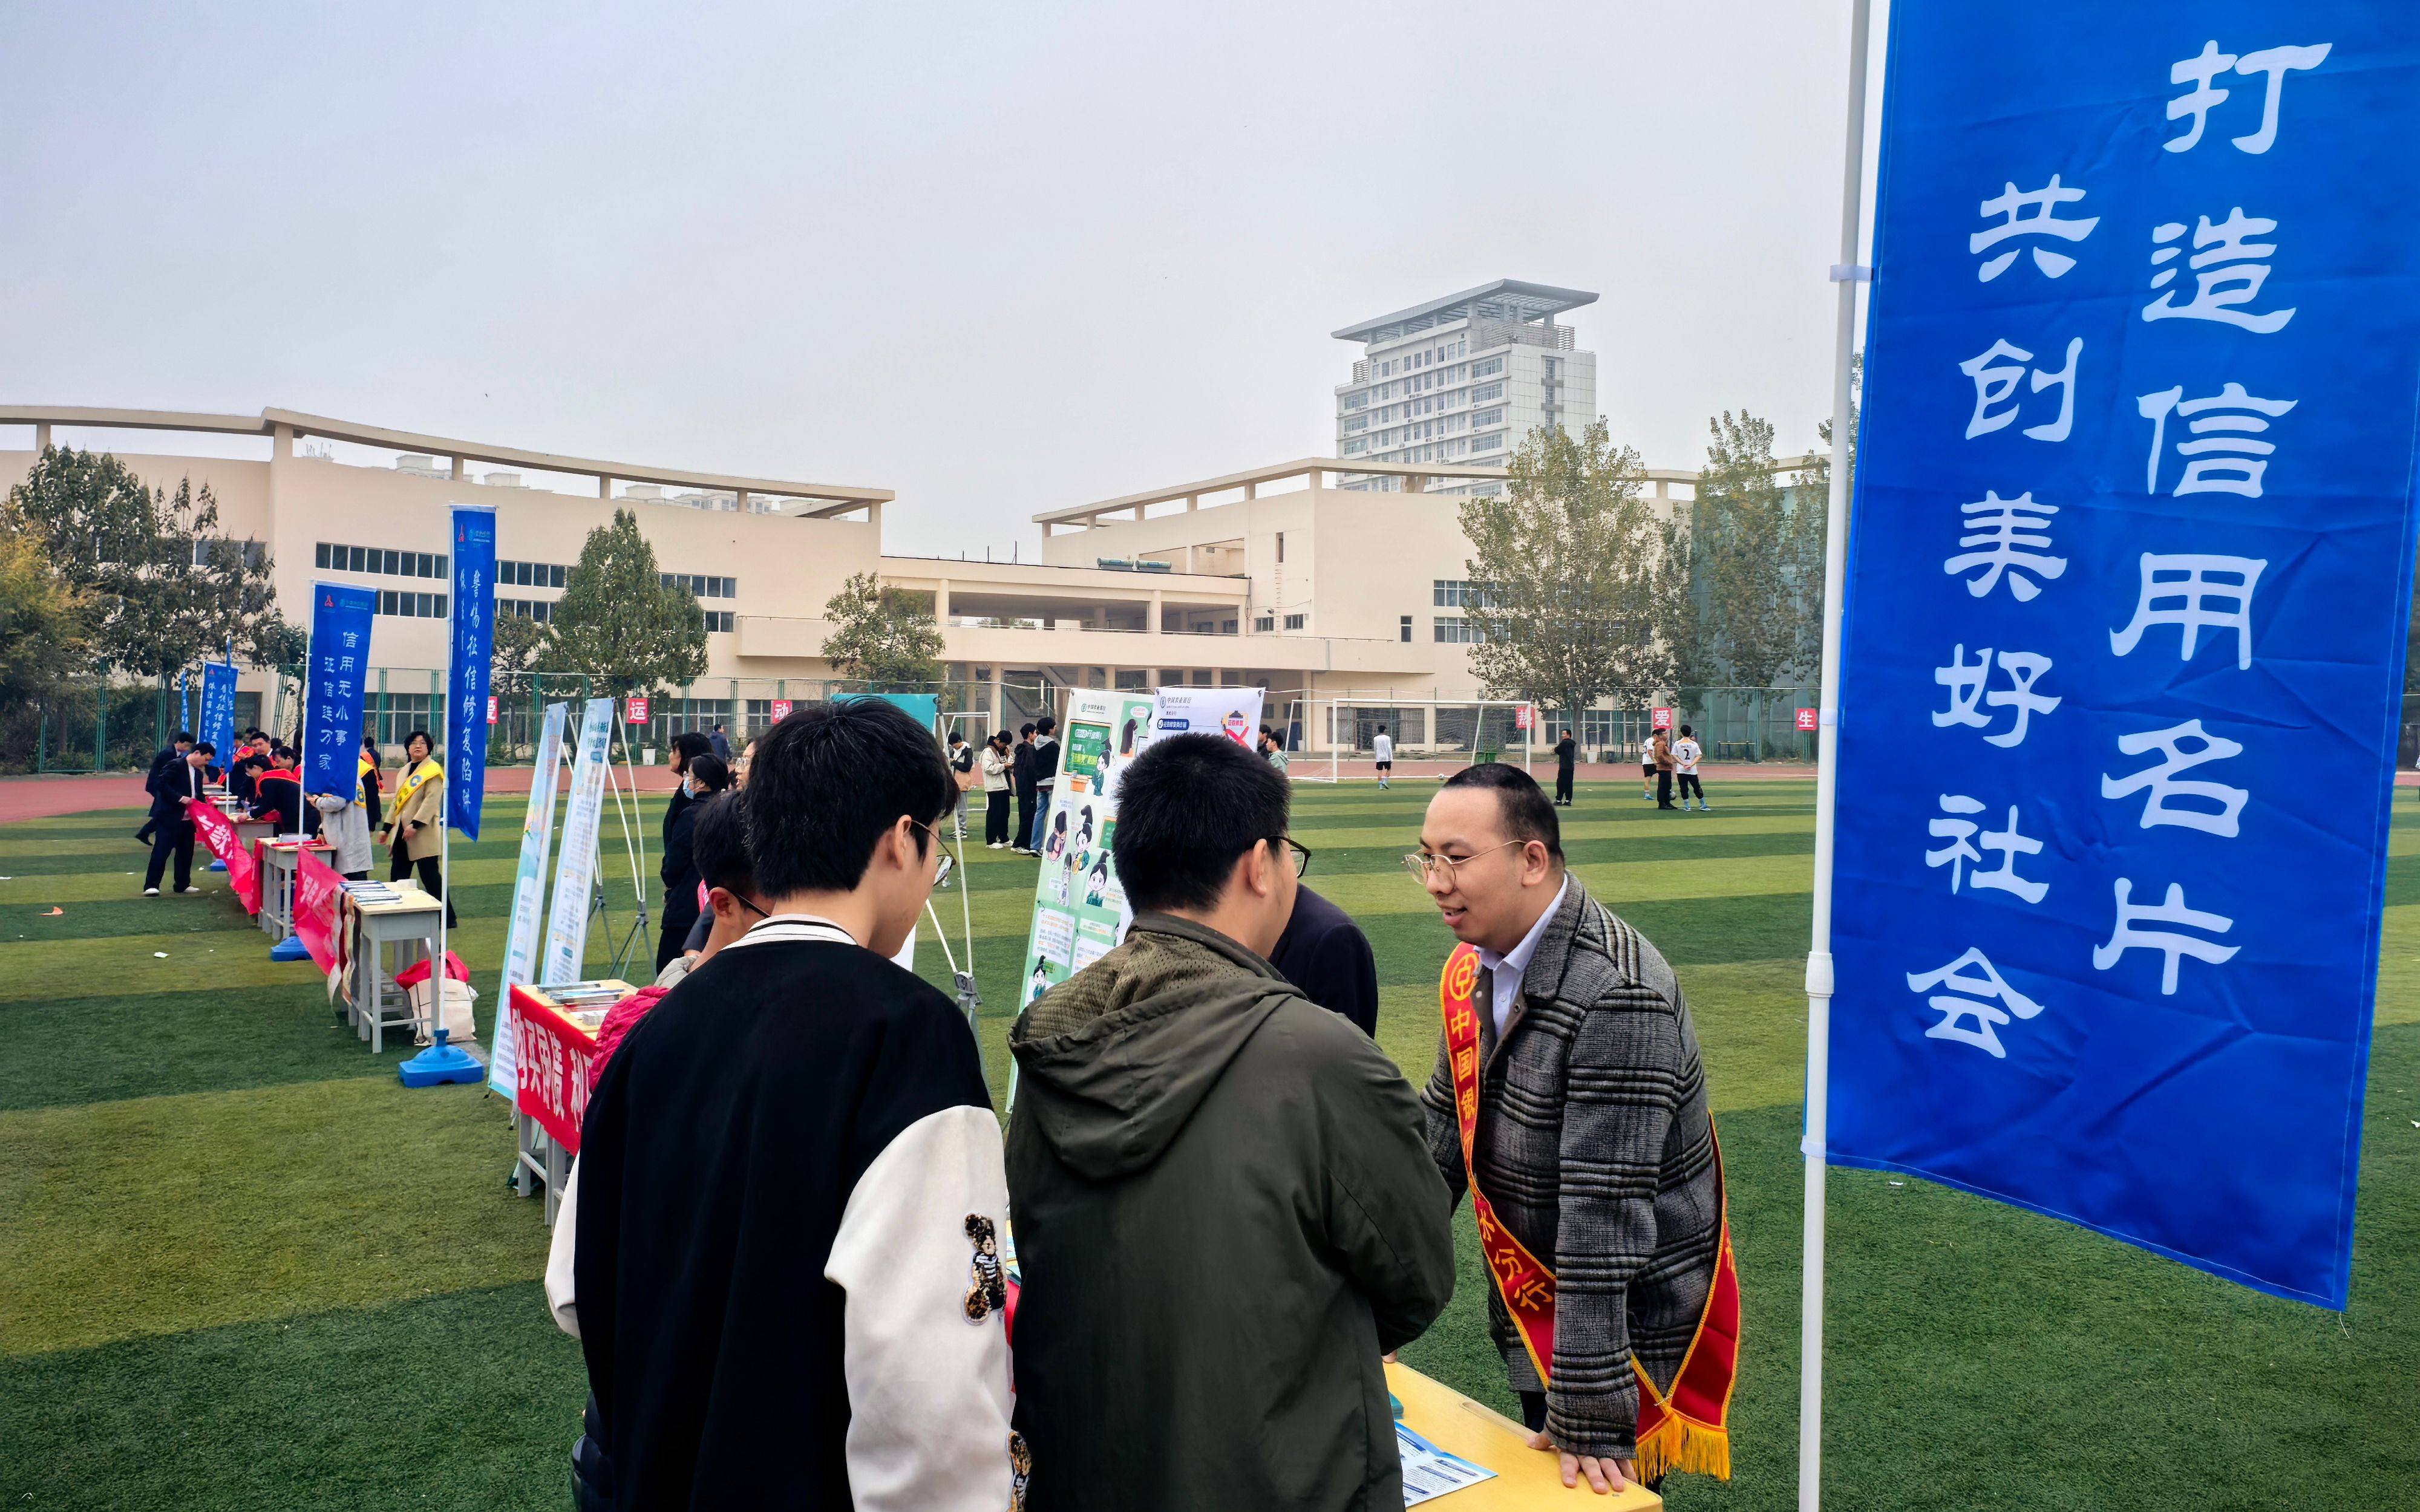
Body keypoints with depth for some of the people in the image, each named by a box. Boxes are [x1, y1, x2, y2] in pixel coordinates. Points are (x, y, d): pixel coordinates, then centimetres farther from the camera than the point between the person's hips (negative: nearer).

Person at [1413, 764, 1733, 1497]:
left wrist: (1590, 1413, -27)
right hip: (1532, 1320, 8)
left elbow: (1604, 1216, -29)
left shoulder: (1618, 999, -28)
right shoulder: (1474, 970, -1)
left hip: (1627, 1328, -7)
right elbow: (1441, 1135, 7)